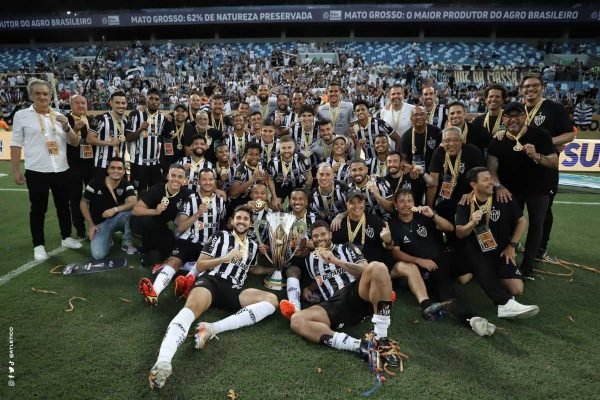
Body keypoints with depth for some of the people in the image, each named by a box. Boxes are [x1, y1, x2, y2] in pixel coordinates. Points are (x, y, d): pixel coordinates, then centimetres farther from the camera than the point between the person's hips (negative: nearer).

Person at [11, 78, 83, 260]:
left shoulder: (60, 117, 9)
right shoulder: (21, 115, -1)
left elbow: (75, 142, 7)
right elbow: (16, 145, -1)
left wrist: (66, 127, -11)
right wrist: (15, 170, -4)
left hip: (61, 170, 4)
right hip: (36, 172, -3)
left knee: (63, 206, 14)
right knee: (38, 209, 7)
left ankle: (66, 237, 30)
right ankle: (39, 245, 19)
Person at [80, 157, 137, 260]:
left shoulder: (127, 185, -10)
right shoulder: (96, 183, -12)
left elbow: (134, 203, -27)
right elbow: (83, 203, -2)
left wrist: (115, 209, -39)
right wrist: (91, 225, -7)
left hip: (117, 219, 1)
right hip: (100, 223, -1)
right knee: (98, 255, -23)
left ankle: (127, 243, -10)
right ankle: (107, 238, 14)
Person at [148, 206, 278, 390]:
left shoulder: (253, 246, 26)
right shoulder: (220, 236, 14)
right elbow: (199, 265, 7)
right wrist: (225, 258, -3)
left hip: (234, 291, 4)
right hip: (211, 281, -4)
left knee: (271, 299, -22)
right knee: (191, 309, -38)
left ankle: (213, 328, -36)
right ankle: (163, 361, -63)